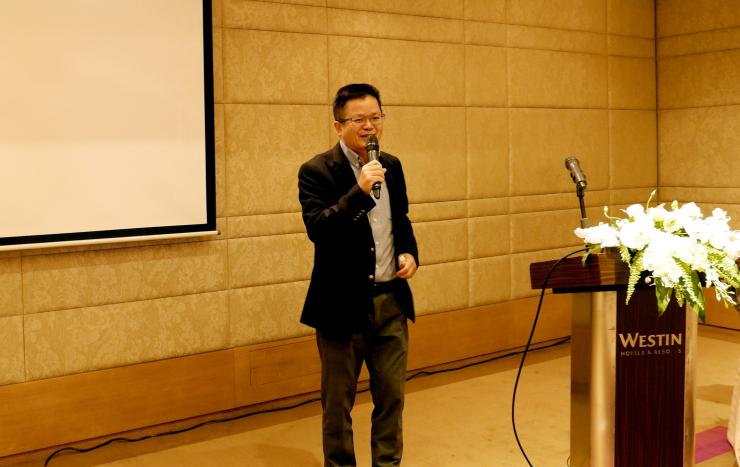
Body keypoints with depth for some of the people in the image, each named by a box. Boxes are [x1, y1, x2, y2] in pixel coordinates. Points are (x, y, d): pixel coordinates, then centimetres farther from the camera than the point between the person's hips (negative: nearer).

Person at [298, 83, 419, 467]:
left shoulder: (391, 166, 9)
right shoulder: (317, 171, -10)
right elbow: (316, 228, -23)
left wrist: (410, 252, 4)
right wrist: (360, 190, -30)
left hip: (391, 300, 5)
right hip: (344, 304, -5)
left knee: (391, 395, 12)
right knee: (338, 402, 7)